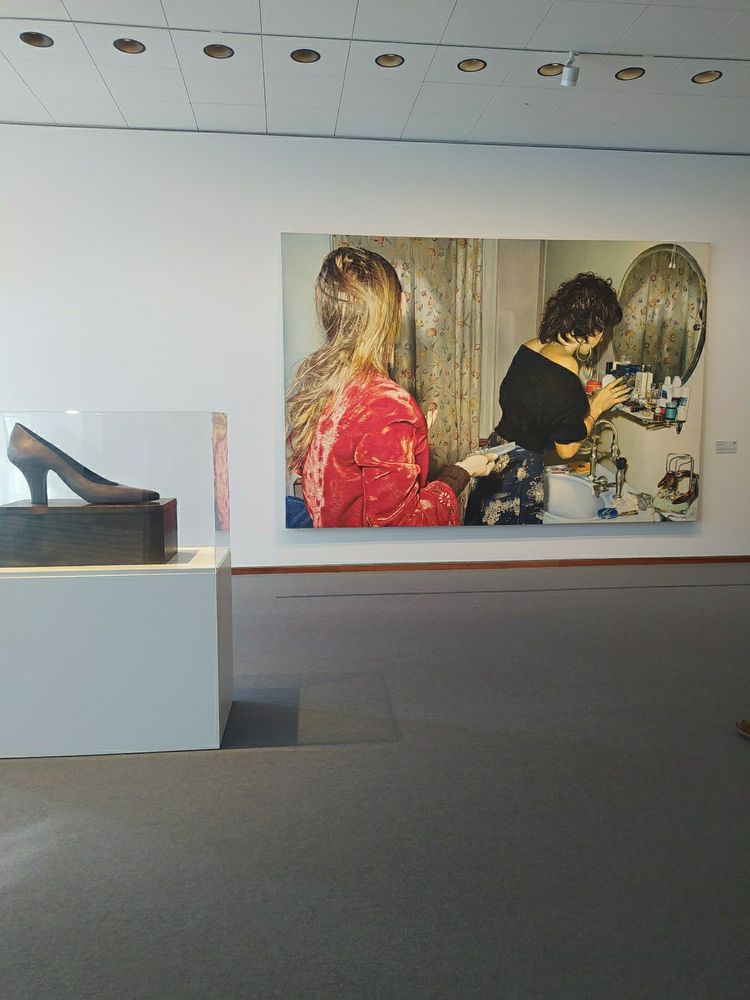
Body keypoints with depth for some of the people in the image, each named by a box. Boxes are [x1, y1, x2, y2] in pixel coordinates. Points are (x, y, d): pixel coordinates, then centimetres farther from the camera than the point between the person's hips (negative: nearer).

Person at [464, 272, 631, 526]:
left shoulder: (528, 348, 2)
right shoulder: (566, 373, -20)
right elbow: (566, 449, -16)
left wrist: (584, 404, 15)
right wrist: (596, 409, -1)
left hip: (496, 448, 8)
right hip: (522, 466, -8)